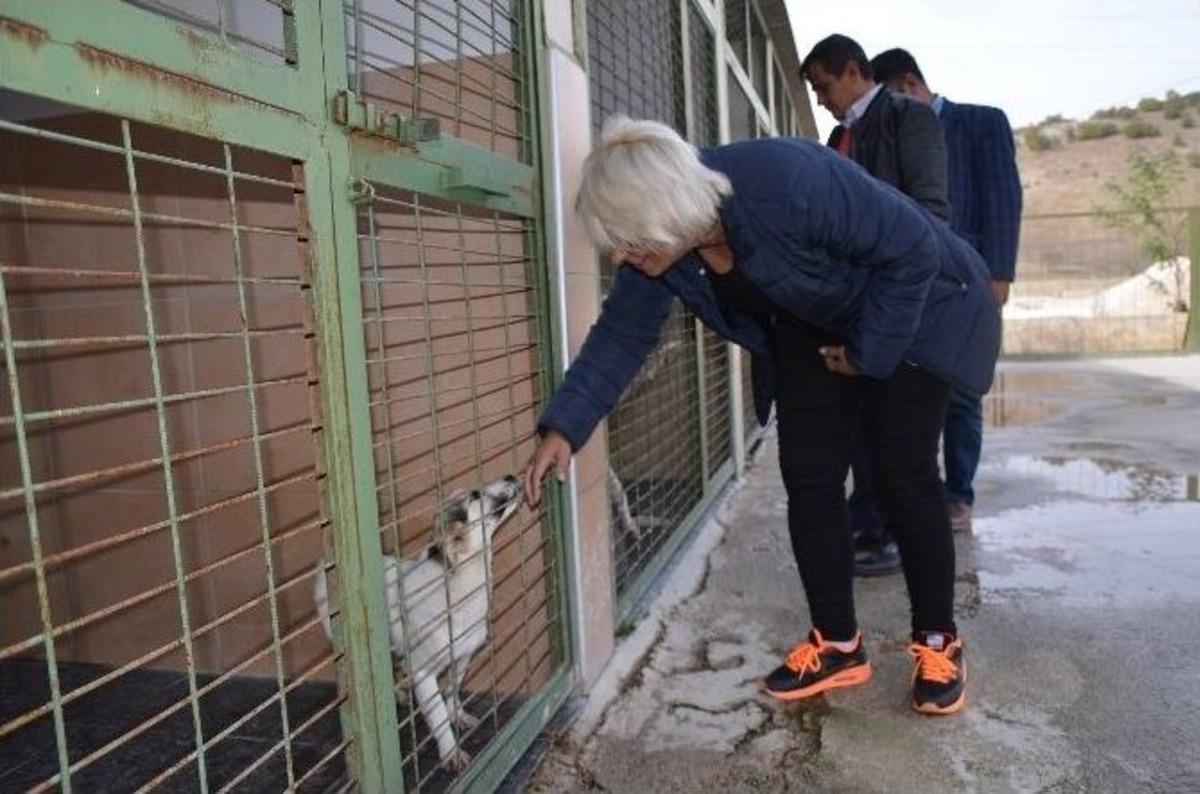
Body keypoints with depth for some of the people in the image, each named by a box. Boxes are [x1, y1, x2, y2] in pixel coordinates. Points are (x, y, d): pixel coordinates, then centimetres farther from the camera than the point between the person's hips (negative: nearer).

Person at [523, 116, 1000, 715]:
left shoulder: (786, 184, -39)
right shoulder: (655, 249, -19)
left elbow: (913, 249, -29)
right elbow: (622, 334, -10)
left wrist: (868, 352, -21)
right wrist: (563, 428, -18)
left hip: (912, 309, -5)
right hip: (814, 333, 6)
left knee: (904, 477, -6)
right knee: (808, 479, -1)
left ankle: (938, 642, 13)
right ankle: (836, 644, 13)